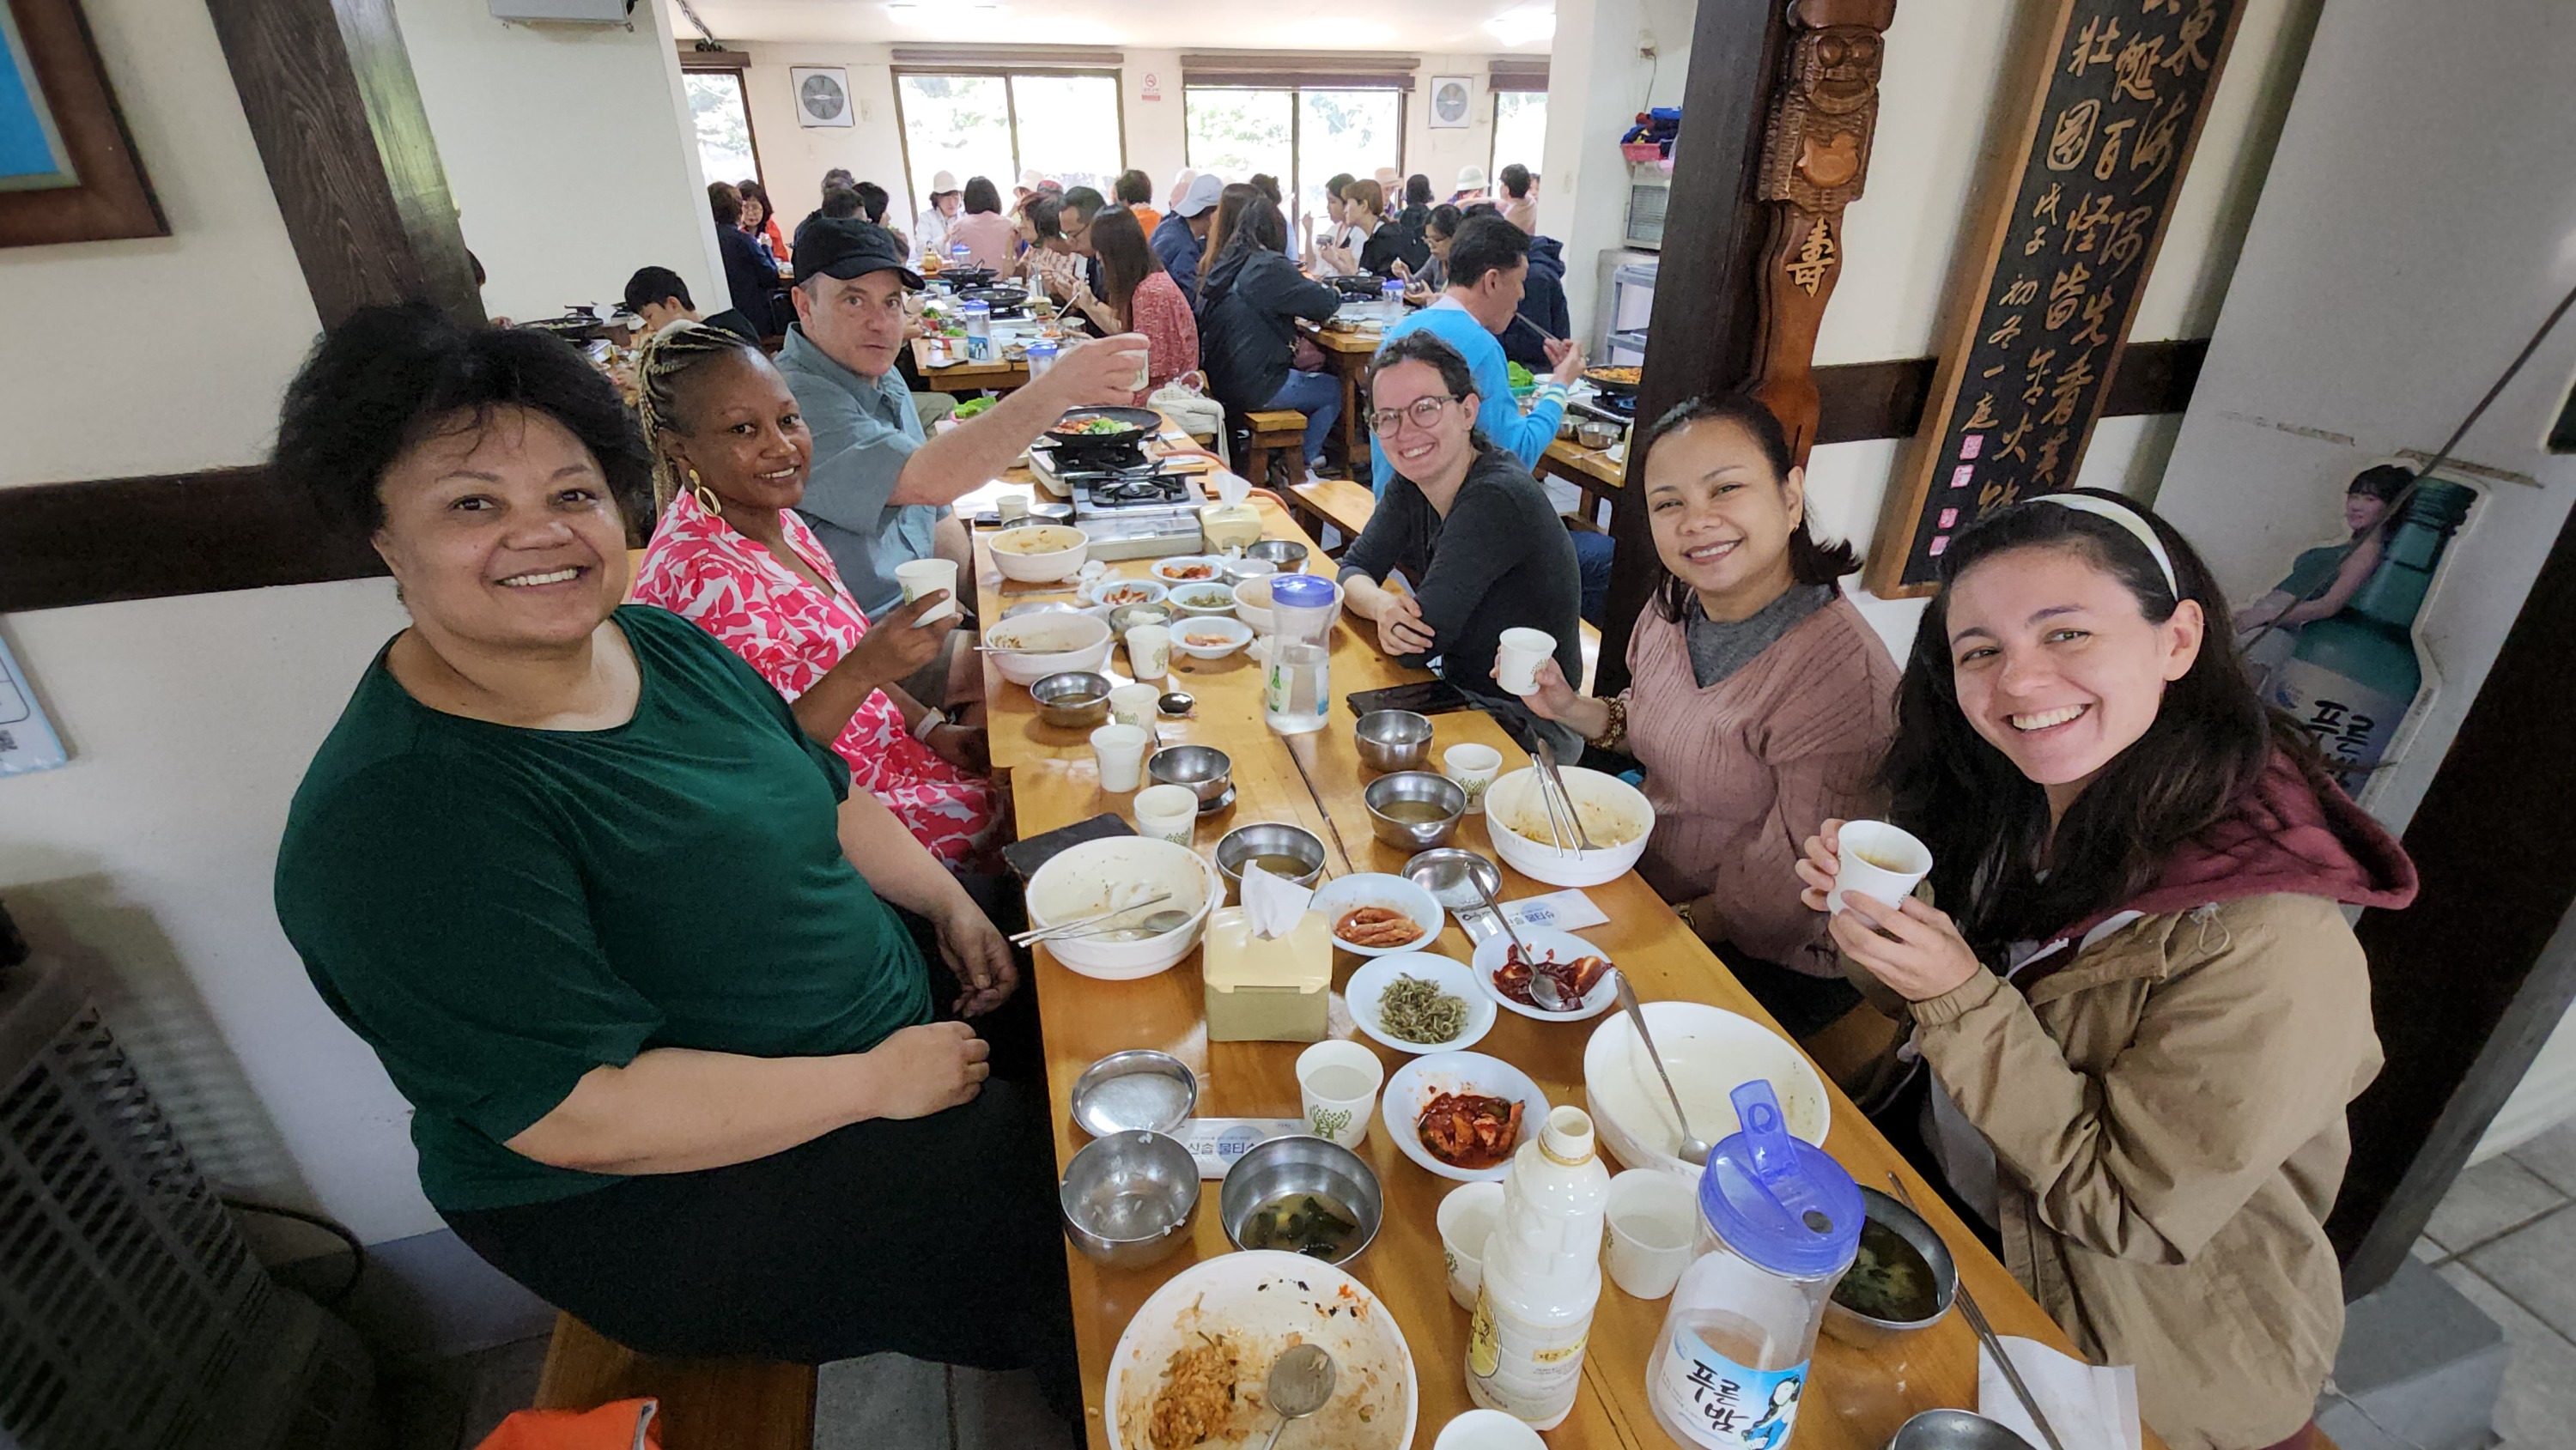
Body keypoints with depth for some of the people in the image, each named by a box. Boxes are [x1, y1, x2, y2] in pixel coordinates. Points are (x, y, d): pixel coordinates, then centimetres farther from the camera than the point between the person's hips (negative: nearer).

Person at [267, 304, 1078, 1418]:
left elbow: (826, 795, 10)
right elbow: (577, 1113, -27)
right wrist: (874, 1082, -23)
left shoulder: (662, 643, -1)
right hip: (669, 1195, -7)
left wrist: (947, 902, -3)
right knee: (1066, 1197, -11)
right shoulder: (396, 817, -25)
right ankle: (1089, 1411, 22)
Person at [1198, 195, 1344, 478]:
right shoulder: (1270, 267, -16)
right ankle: (1302, 462, 19)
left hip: (1221, 382, 9)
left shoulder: (1223, 265, 9)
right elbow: (1325, 305, -13)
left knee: (1309, 379, 28)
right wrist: (1331, 292, 10)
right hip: (1256, 389, -9)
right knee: (1335, 390, 11)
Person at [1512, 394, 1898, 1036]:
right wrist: (1571, 709, -6)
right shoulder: (1677, 603, -6)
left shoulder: (1841, 675, -29)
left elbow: (1787, 893, -22)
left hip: (1771, 962, -7)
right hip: (1649, 875, 7)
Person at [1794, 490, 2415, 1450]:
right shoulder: (2013, 807, -11)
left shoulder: (2270, 949, -31)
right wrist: (1870, 911, -17)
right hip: (1952, 1194, 5)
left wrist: (1960, 995, -32)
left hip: (2141, 1363, -5)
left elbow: (2130, 1213, -23)